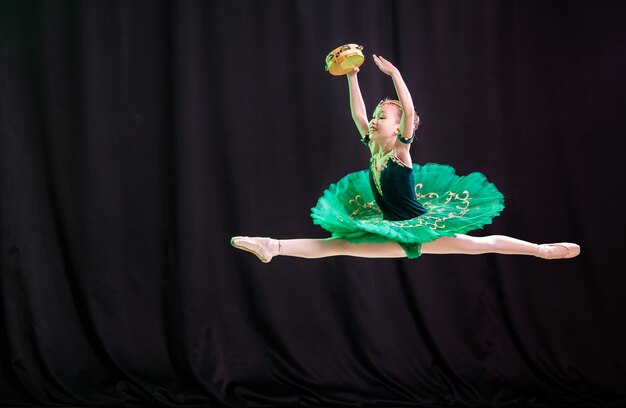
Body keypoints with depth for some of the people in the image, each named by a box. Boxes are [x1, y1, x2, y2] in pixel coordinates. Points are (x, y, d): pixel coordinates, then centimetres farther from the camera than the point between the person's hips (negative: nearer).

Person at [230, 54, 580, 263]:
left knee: (480, 244, -9)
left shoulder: (401, 150, -12)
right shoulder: (374, 150, 4)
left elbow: (409, 109, -26)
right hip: (394, 233, 5)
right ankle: (273, 247, -7)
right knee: (336, 243, -2)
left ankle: (542, 249, 1)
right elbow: (357, 114, 6)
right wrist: (352, 77, 8)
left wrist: (394, 73, -28)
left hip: (423, 227, -5)